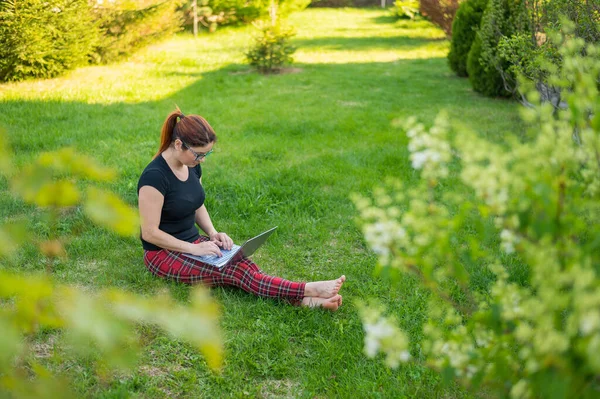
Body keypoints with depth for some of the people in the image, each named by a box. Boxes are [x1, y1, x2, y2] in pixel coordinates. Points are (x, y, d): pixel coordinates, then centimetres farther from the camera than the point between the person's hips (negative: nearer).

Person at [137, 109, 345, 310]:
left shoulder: (191, 166, 2)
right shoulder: (155, 176, -24)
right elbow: (149, 232, -21)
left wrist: (212, 233, -2)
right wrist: (194, 249, -22)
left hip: (192, 240, 7)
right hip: (163, 253, -7)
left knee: (242, 263, -21)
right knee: (232, 270, -27)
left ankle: (303, 299, -38)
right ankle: (308, 290, -37)